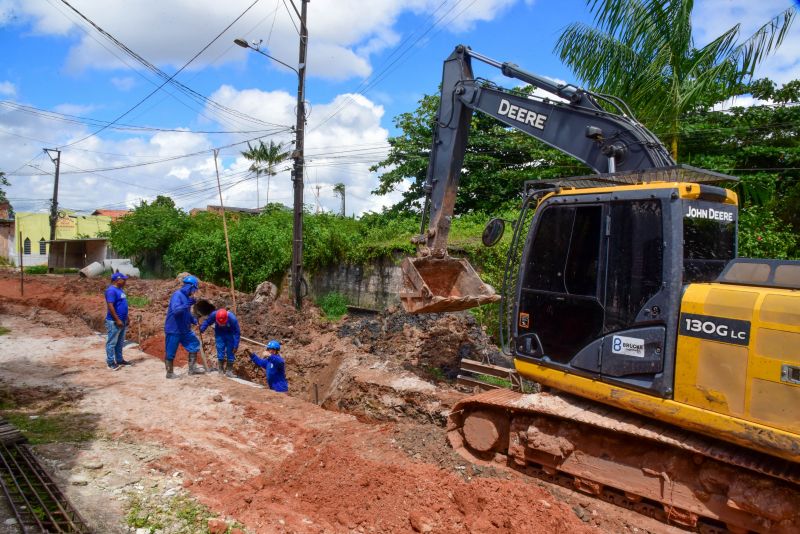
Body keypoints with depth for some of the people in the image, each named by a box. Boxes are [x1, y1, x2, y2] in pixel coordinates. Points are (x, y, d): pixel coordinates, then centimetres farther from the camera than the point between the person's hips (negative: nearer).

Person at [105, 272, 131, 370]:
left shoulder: (120, 289, 13)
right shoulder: (111, 290, -17)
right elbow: (110, 306, -23)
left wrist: (126, 318, 21)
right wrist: (117, 320, -23)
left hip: (122, 321, 10)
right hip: (114, 322, -10)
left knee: (120, 342, 16)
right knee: (112, 342, -1)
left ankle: (119, 360, 24)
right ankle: (110, 362, 4)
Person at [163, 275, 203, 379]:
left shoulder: (186, 297, 10)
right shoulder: (177, 295, -17)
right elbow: (175, 310, -32)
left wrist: (194, 320, 4)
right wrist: (187, 304, -40)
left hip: (184, 329, 9)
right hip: (173, 330, -9)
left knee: (194, 344, 10)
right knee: (171, 352, 3)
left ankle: (192, 369, 16)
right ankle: (170, 373, 15)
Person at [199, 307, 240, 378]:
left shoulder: (233, 318, -36)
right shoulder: (213, 315, -30)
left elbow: (237, 333, -24)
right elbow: (207, 322, -7)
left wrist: (236, 346, -22)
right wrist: (201, 329, -21)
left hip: (230, 334, -2)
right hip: (219, 333, 2)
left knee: (230, 351, -4)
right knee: (220, 350, -5)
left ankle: (229, 370, 7)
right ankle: (221, 369, 8)